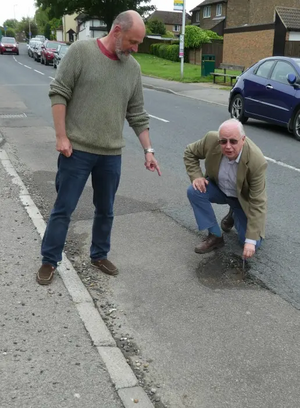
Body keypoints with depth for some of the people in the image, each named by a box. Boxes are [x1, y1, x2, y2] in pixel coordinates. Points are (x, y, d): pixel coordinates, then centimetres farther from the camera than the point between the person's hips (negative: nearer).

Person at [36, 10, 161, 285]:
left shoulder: (133, 68, 7)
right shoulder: (81, 51, -6)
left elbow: (138, 115, 11)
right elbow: (59, 94, -7)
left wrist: (148, 150, 7)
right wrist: (61, 136, -12)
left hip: (111, 154, 5)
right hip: (76, 150, -4)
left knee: (106, 210, 15)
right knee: (63, 209, 4)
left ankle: (99, 256, 33)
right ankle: (49, 262, 20)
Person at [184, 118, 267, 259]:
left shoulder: (256, 161, -36)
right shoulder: (211, 139, -28)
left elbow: (257, 202, -30)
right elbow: (190, 152, -6)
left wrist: (251, 240, -32)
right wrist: (196, 176, -24)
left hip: (243, 198, -2)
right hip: (219, 188, 3)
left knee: (253, 244, -11)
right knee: (194, 191, -27)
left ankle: (234, 215, 20)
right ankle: (215, 236, -10)